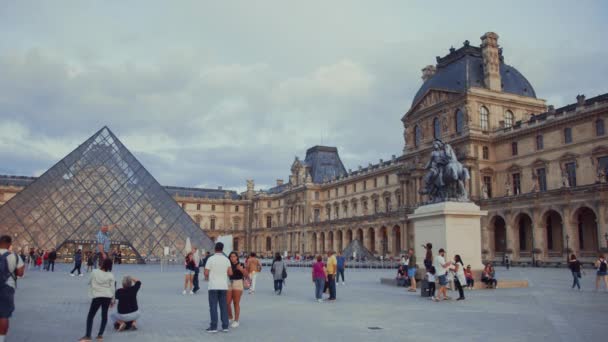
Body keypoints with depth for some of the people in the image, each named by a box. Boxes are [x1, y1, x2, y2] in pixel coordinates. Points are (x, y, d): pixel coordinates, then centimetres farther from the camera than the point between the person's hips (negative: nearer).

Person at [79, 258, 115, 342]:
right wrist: (112, 300, 11)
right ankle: (100, 335, 11)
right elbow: (112, 288, 1)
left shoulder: (95, 272, -4)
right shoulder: (110, 275, -2)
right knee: (104, 315, 14)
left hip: (97, 296, -2)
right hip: (107, 297, 2)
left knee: (90, 315, 8)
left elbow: (89, 282, 12)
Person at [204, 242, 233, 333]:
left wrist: (207, 278, 14)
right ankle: (225, 326, 7)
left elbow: (206, 273, -8)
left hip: (213, 286, -3)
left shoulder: (210, 259, -8)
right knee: (224, 306, 8)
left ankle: (213, 327, 0)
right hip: (223, 286, 4)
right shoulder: (226, 259, 3)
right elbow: (230, 273, 3)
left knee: (213, 307, 0)